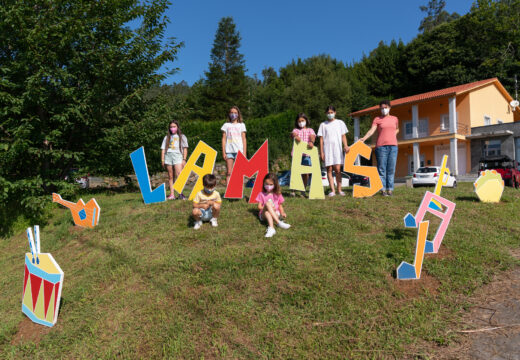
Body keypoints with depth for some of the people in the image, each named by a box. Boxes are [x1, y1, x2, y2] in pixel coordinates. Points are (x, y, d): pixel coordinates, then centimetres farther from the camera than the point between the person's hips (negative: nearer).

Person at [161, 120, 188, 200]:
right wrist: (163, 160, 6)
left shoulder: (182, 136, 15)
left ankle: (180, 193, -16)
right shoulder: (167, 137, 20)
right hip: (168, 156, 3)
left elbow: (185, 148, 9)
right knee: (170, 176, 2)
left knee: (179, 175, -17)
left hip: (178, 155, -3)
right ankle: (172, 194, 2)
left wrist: (184, 159, -1)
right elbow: (163, 149, 16)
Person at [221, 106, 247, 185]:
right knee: (229, 172, -3)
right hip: (229, 151, 0)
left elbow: (244, 139, 9)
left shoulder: (241, 125, 13)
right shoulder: (226, 125, 13)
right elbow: (224, 139, 10)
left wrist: (244, 153, 1)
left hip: (239, 151, 0)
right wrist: (223, 152, 0)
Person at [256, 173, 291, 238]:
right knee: (267, 203, -34)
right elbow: (259, 206, 6)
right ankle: (279, 222, -48)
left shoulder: (277, 194, 12)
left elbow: (280, 206, 15)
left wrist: (282, 213, -6)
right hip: (263, 215, -1)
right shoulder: (261, 194, 10)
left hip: (275, 214, 1)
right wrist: (266, 208, -15)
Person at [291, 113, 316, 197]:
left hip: (306, 153, 1)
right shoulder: (296, 130, 16)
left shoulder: (310, 130, 17)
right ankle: (293, 190, 0)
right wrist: (295, 136, -33)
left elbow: (312, 136, -4)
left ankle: (303, 190, 10)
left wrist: (311, 142, -28)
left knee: (305, 172, 0)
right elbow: (293, 134, -7)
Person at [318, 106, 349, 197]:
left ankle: (339, 190, -3)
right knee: (329, 169, -3)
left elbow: (343, 136, 10)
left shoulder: (340, 123, 13)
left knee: (337, 169, -9)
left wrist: (346, 146, -7)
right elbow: (321, 139, 9)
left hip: (337, 148, -1)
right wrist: (321, 152, 1)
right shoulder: (323, 124, 12)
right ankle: (332, 190, -1)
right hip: (327, 149, 1)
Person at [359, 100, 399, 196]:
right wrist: (364, 138, -26)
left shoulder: (395, 119, 16)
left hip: (393, 146, 3)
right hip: (381, 146, -3)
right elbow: (372, 130, -9)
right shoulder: (377, 119, 5)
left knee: (391, 169, 1)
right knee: (381, 169, -3)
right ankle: (383, 189, 0)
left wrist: (393, 134, 10)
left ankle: (390, 189, 5)